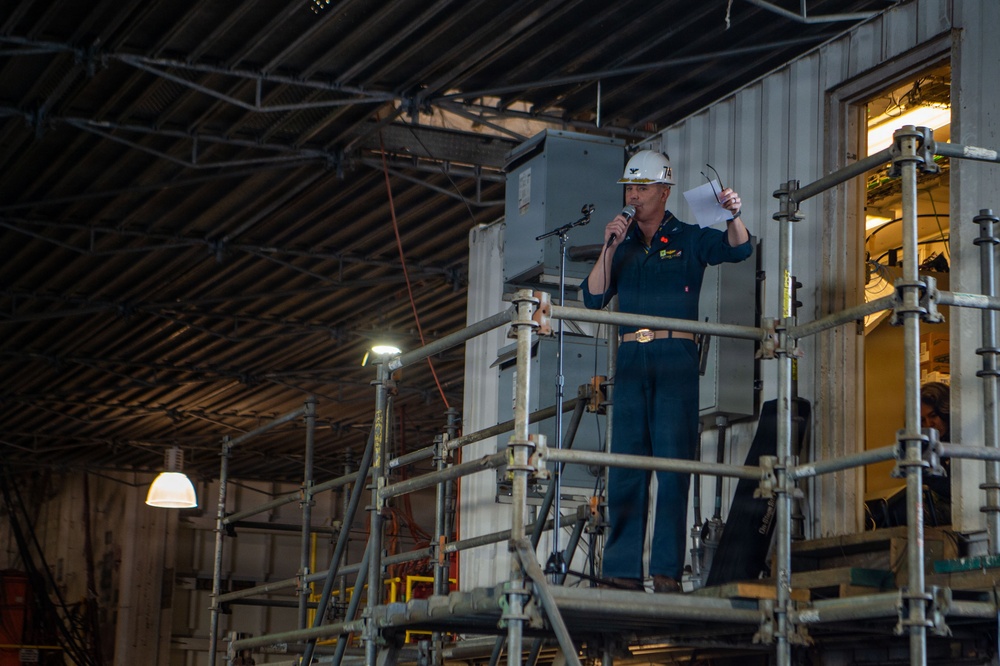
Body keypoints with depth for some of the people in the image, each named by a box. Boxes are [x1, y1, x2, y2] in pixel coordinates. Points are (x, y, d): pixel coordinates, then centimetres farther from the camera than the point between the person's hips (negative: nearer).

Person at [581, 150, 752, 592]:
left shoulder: (688, 239, 9)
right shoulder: (622, 244, 19)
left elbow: (737, 249, -6)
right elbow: (594, 298, 9)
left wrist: (734, 216, -26)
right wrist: (609, 247, -2)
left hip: (675, 357, -4)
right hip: (630, 358, 4)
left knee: (672, 461, -9)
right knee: (625, 464, -1)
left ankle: (668, 569, -10)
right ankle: (623, 569, 0)